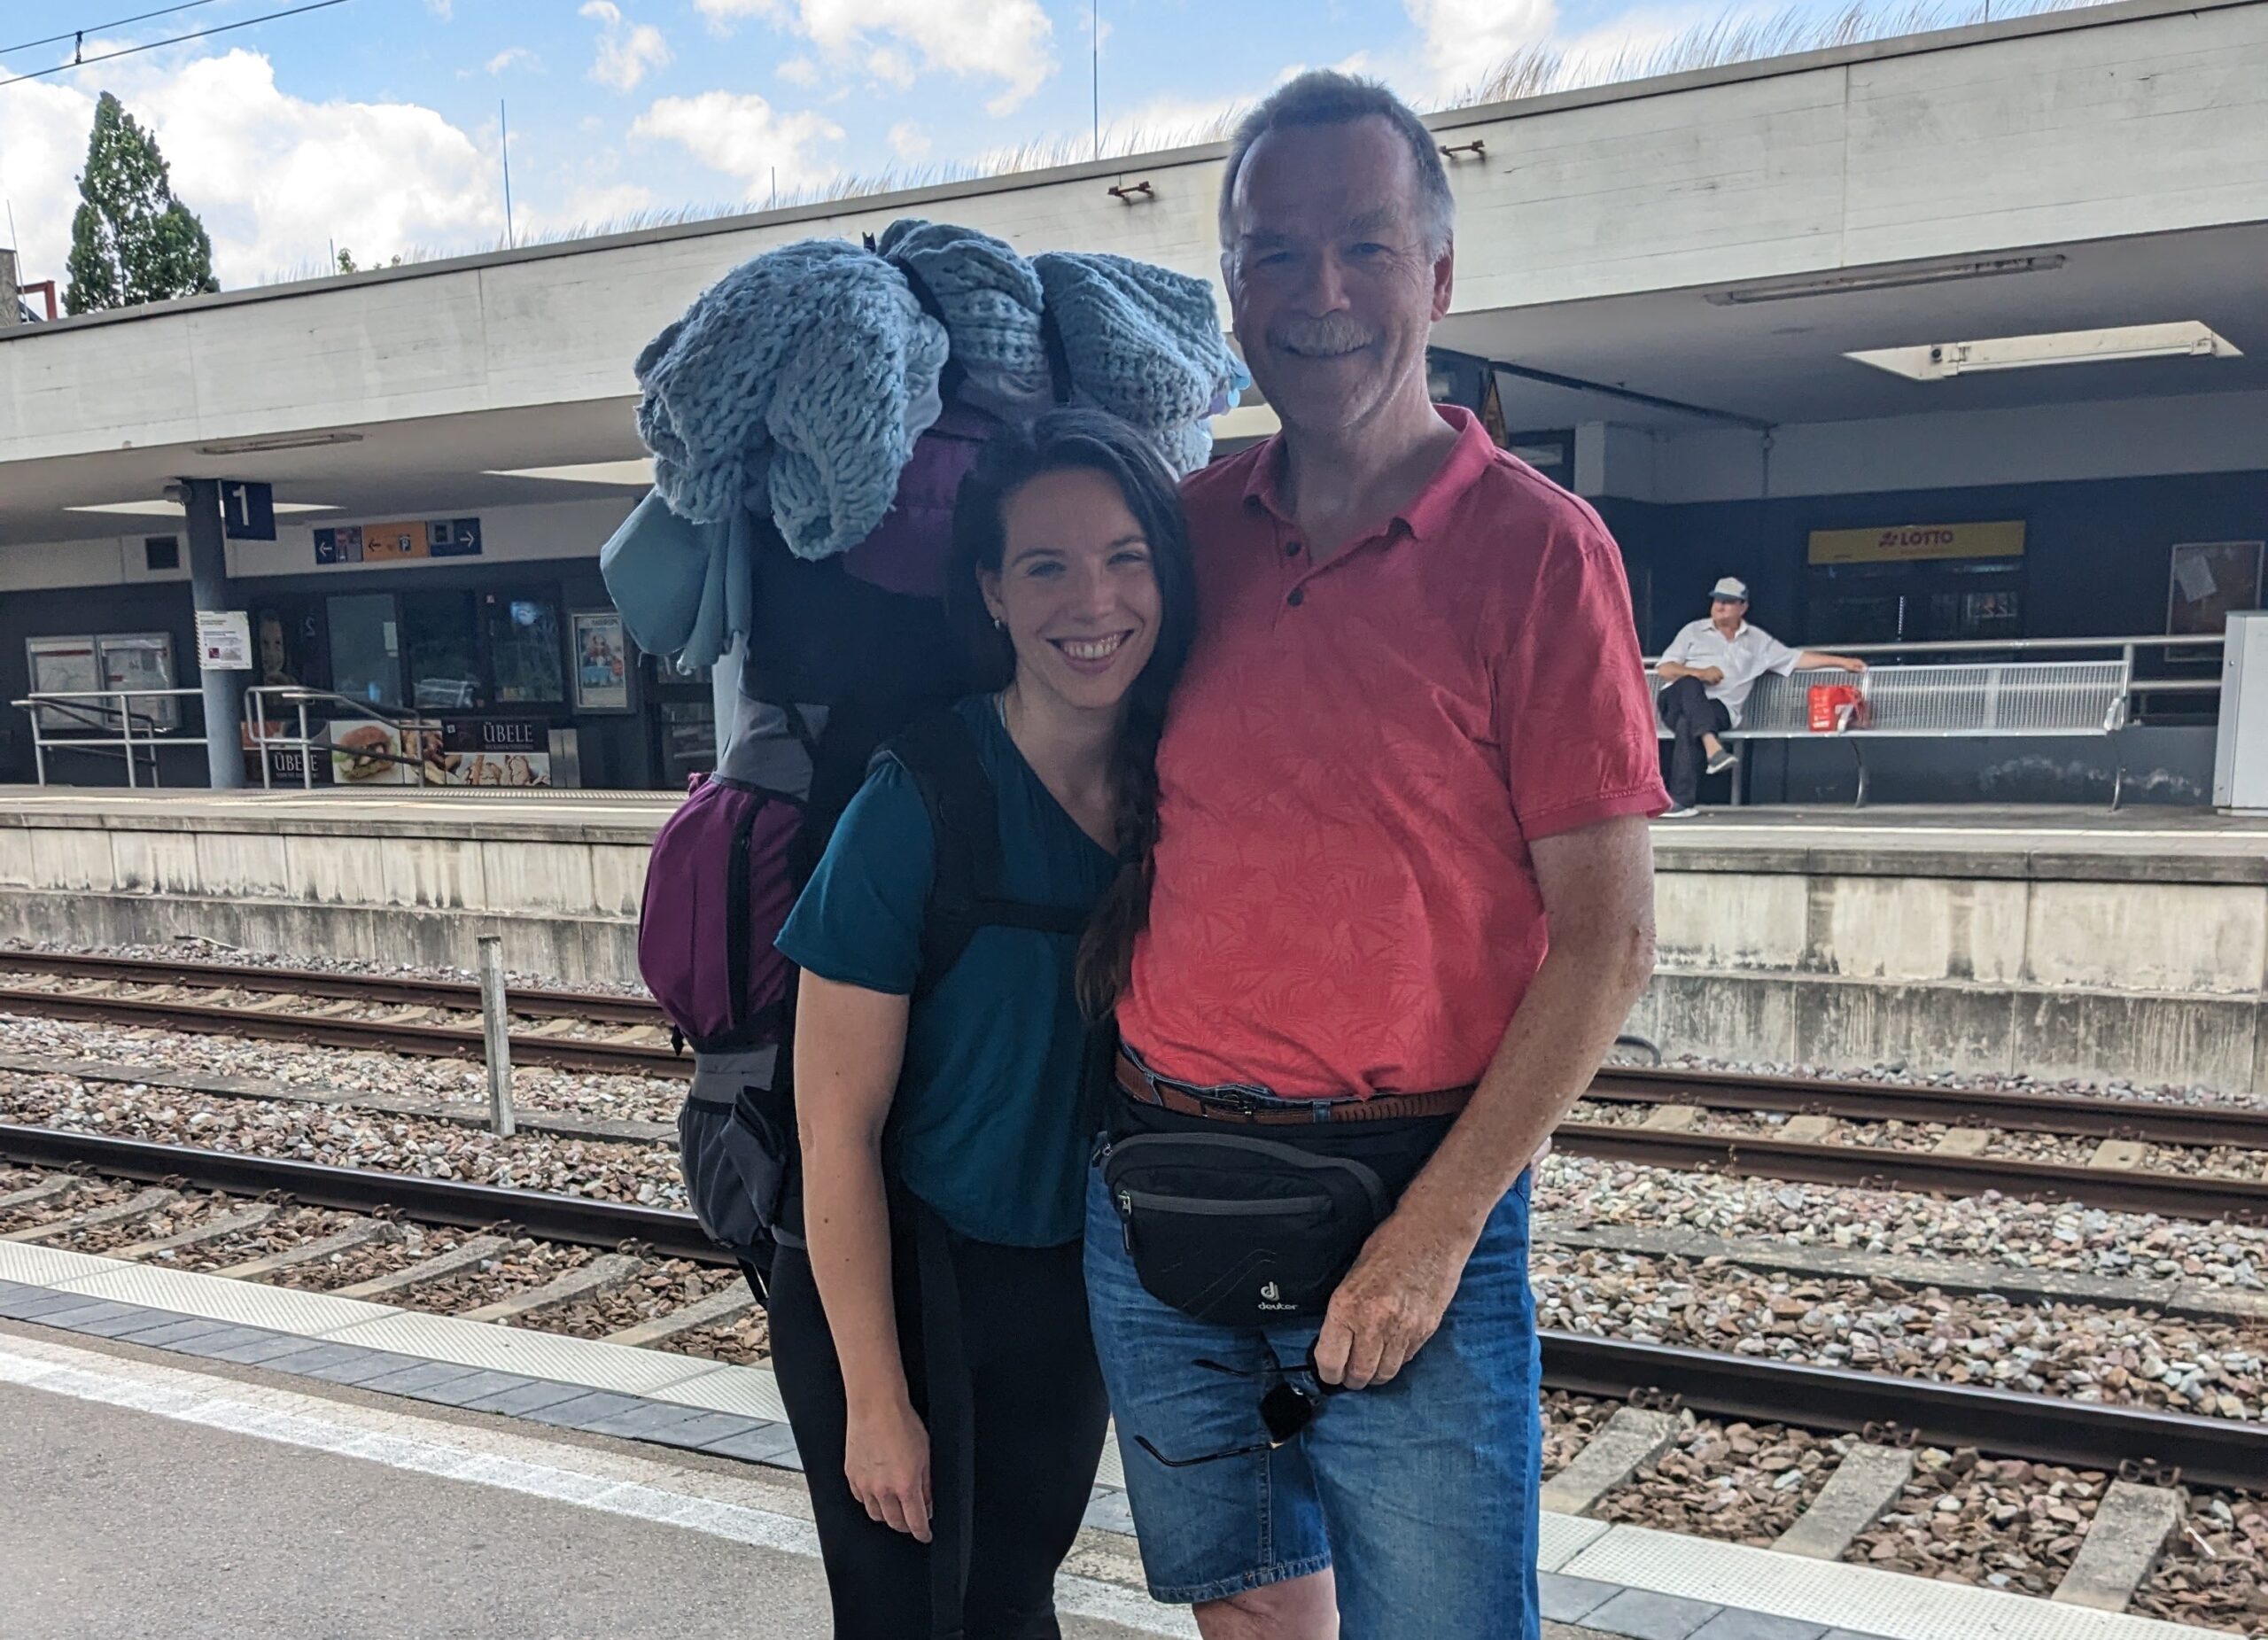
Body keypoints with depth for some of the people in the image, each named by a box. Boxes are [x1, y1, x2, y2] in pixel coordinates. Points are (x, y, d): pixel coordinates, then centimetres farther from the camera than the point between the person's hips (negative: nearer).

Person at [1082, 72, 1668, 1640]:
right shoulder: (1187, 530, 5)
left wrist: (1435, 1229, -14)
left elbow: (1605, 938, -10)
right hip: (1153, 1192, 4)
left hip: (1409, 1194, -4)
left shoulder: (1536, 546, -7)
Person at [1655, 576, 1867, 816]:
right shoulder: (1694, 630, 19)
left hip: (1719, 708, -1)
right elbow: (1664, 668, 10)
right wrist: (1698, 673, -8)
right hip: (1679, 699, 1)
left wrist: (1842, 661, 12)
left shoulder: (1757, 641, 22)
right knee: (1689, 684, -36)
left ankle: (1681, 801, -42)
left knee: (1688, 724, -36)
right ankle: (1712, 746, -54)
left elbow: (1798, 658, 19)